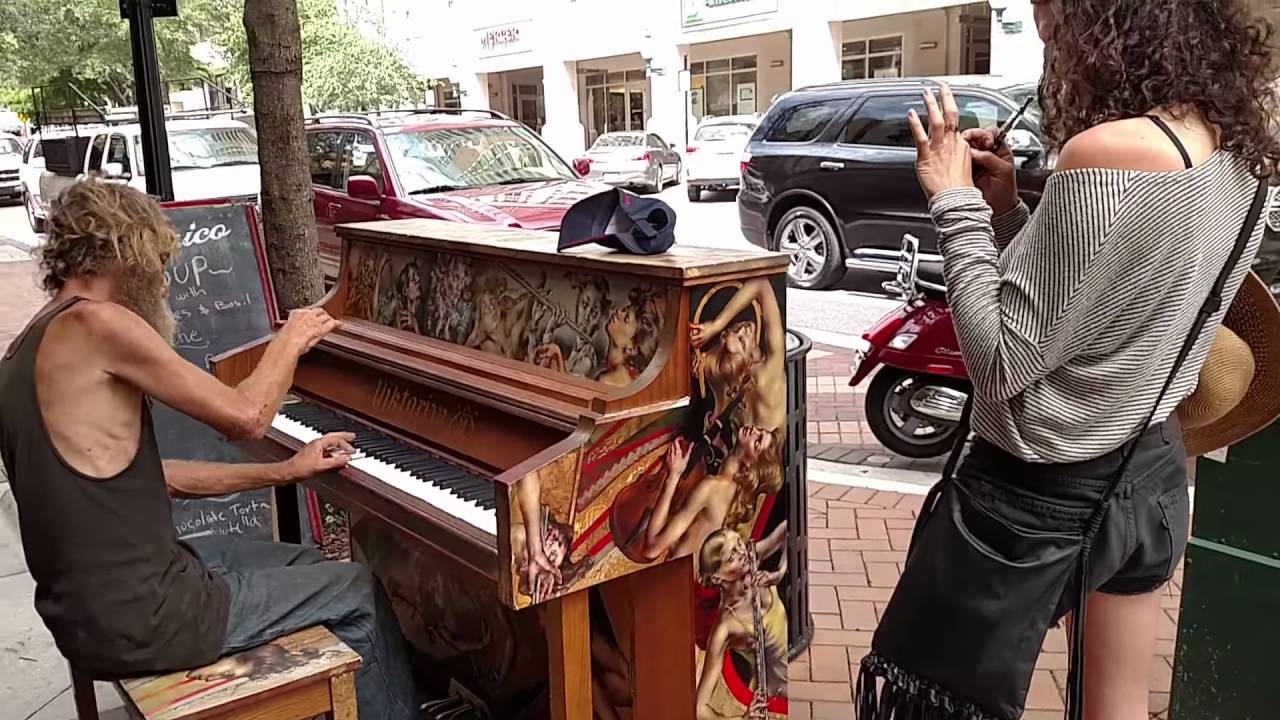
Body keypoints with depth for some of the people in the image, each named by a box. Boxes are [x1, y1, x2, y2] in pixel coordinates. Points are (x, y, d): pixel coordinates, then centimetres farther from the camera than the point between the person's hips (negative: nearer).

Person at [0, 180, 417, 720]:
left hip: (85, 603, 9)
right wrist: (292, 338, 3)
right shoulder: (95, 323, -19)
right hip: (137, 619, -9)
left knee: (304, 562, 25)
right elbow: (246, 417, -15)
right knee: (359, 591, 7)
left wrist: (283, 471, 9)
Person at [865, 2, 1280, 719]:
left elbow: (1002, 362, -23)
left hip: (1040, 492, -8)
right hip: (1152, 474, 8)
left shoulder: (1110, 152, -26)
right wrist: (1007, 209, 0)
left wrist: (956, 201, -15)